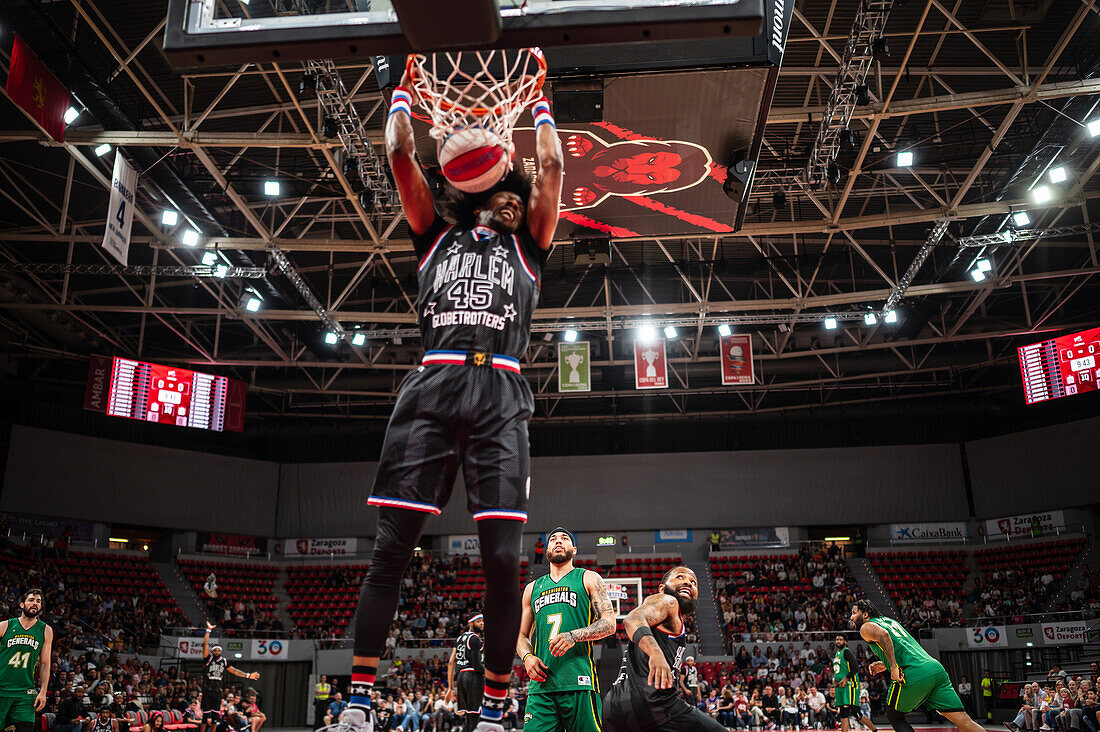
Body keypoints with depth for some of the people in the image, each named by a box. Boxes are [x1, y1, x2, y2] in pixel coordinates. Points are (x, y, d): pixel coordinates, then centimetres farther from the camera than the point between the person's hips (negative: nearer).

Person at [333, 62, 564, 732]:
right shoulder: (438, 236, 25)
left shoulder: (526, 247, 25)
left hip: (501, 399, 0)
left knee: (503, 560, -6)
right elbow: (401, 155, 22)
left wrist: (540, 103, 33)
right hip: (432, 390, 0)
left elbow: (553, 166, 22)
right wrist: (404, 90, 33)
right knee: (391, 547, -5)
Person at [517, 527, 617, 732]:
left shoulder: (589, 579, 11)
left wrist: (574, 636, -16)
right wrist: (527, 657, 2)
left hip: (579, 682, -3)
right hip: (541, 681, 3)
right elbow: (521, 634, 25)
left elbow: (609, 623, 1)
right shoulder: (532, 588, 22)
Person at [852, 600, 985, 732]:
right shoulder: (890, 620, 31)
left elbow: (883, 635, -16)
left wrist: (893, 667, -17)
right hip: (936, 668, 7)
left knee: (894, 717, 15)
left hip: (914, 675, -7)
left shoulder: (866, 627, 8)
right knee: (964, 721, 3)